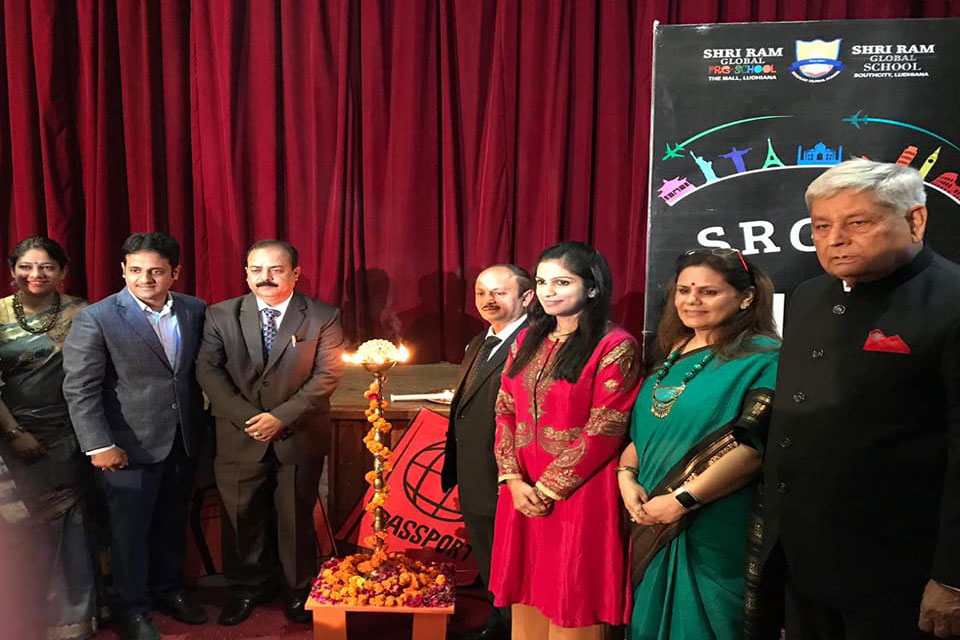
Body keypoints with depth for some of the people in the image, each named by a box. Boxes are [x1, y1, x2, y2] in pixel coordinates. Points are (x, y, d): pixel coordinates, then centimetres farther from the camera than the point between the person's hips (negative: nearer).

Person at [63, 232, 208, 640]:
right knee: (130, 529, 8)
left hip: (182, 441, 4)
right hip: (129, 445, -4)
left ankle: (169, 589, 39)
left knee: (172, 522, 18)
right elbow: (79, 389, -13)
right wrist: (99, 446, -16)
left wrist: (200, 422, 4)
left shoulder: (194, 311, 0)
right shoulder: (95, 319, -12)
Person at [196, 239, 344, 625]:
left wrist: (282, 417, -16)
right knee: (241, 516, 11)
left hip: (299, 436, -1)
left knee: (296, 516, 11)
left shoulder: (323, 317, -4)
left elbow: (327, 374, -9)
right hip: (240, 436, 2)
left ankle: (300, 590, 30)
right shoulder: (221, 315, 2)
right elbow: (208, 370, -2)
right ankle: (248, 588, 32)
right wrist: (246, 417, -13)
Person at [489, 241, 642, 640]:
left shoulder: (615, 346, -10)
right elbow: (505, 412, 7)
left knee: (571, 605, 6)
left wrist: (548, 488, -13)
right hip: (523, 493, 6)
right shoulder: (527, 340, 10)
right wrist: (514, 480, -5)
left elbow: (604, 430, -15)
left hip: (579, 494, -6)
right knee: (527, 598, 16)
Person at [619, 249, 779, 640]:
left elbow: (754, 444, -21)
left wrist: (683, 499, -22)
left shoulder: (762, 359, -10)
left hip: (715, 532, -7)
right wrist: (626, 476, -3)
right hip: (653, 525, 7)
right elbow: (642, 430, 15)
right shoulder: (674, 356, 11)